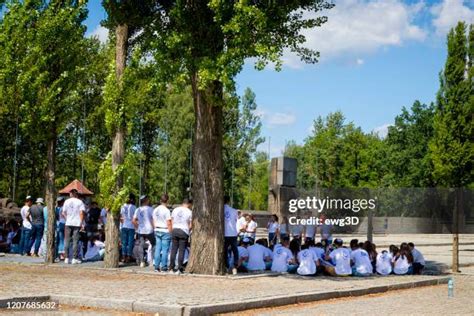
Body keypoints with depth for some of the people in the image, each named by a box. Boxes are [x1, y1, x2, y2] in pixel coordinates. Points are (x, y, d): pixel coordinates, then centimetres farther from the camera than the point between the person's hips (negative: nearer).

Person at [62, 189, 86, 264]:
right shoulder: (80, 202, -1)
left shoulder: (67, 201, 5)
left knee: (67, 241, 8)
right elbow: (81, 213, -9)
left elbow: (63, 213, 4)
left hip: (68, 223, 2)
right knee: (75, 241, 0)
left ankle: (67, 258, 7)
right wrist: (81, 223, -5)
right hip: (77, 224, -2)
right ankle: (75, 258, -2)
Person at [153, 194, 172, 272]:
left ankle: (156, 267, 9)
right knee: (165, 249, -2)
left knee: (158, 249, 8)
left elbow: (154, 222, 13)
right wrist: (171, 232, -7)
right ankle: (163, 267, -1)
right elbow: (169, 223, -14)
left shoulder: (155, 210, 7)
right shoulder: (166, 210, -13)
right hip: (165, 231, -6)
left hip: (157, 230, 6)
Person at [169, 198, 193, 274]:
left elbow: (172, 222, 10)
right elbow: (190, 225, -1)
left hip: (175, 230, 3)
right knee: (181, 250, -1)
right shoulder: (189, 212, -3)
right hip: (184, 232, -3)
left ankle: (171, 268, 6)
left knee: (173, 249, 6)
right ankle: (179, 269, -3)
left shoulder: (175, 210, 9)